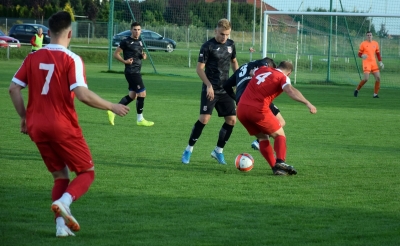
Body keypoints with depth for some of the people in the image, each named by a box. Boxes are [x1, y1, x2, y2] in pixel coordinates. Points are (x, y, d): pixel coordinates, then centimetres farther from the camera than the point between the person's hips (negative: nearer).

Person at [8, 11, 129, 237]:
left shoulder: (33, 58, 5)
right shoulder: (71, 60, -12)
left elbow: (14, 88, 5)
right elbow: (83, 95, -21)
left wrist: (24, 117, 16)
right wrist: (112, 107, -9)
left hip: (37, 127, 5)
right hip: (63, 127, -5)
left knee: (60, 176, 18)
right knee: (87, 172, 9)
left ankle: (61, 226, 4)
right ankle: (64, 201, -19)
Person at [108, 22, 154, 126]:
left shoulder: (140, 42, 14)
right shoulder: (126, 42, -9)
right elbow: (116, 53, -6)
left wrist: (143, 55, 4)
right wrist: (125, 61, -20)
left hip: (136, 72, 9)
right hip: (131, 71, -9)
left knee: (132, 95, 10)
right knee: (142, 93, -8)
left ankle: (113, 112, 16)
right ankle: (140, 119, 2)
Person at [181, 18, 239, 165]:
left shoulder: (230, 44, 7)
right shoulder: (208, 46, -11)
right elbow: (199, 68, -11)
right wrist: (209, 85, -22)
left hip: (225, 89, 6)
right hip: (211, 89, -6)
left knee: (232, 119, -1)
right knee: (204, 118, -15)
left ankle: (218, 151, 14)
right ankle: (188, 150, -1)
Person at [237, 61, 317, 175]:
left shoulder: (262, 70, 21)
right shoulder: (283, 77, 3)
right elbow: (290, 90, -18)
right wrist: (307, 103, -27)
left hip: (241, 109, 6)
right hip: (258, 110, -6)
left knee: (262, 137, 19)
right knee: (280, 135, 10)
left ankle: (275, 167, 2)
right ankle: (280, 161, -16)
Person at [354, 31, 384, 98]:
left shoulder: (375, 43, 11)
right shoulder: (363, 44, -2)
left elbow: (378, 54, 19)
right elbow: (359, 54, 0)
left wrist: (380, 62, 9)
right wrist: (362, 56, -23)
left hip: (373, 62, 5)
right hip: (366, 63, -5)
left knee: (378, 77, -6)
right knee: (366, 78, -16)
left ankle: (375, 94, 2)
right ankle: (357, 90, 6)